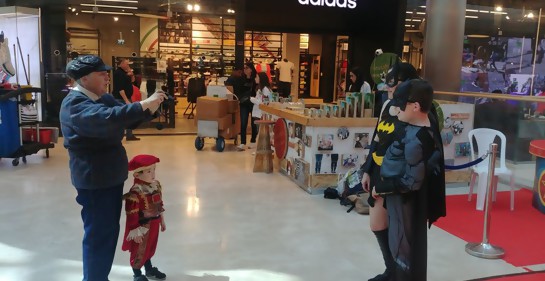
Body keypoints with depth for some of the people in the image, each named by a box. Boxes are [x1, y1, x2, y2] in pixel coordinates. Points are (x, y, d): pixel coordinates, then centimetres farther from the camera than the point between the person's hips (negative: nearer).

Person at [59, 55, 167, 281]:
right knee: (98, 235, 1)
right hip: (94, 180, -9)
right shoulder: (75, 104, -19)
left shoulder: (104, 98, 11)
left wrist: (152, 107, -8)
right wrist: (143, 104, -36)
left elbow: (128, 118, 12)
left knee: (109, 231, 19)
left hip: (110, 176, 9)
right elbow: (106, 119, -38)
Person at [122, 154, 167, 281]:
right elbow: (132, 214, -24)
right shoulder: (135, 193, -28)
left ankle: (149, 269, 46)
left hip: (154, 224, 8)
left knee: (150, 248, 26)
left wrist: (162, 220, 18)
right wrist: (135, 231, -19)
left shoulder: (156, 185, -1)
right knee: (139, 251, 11)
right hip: (142, 227, -8)